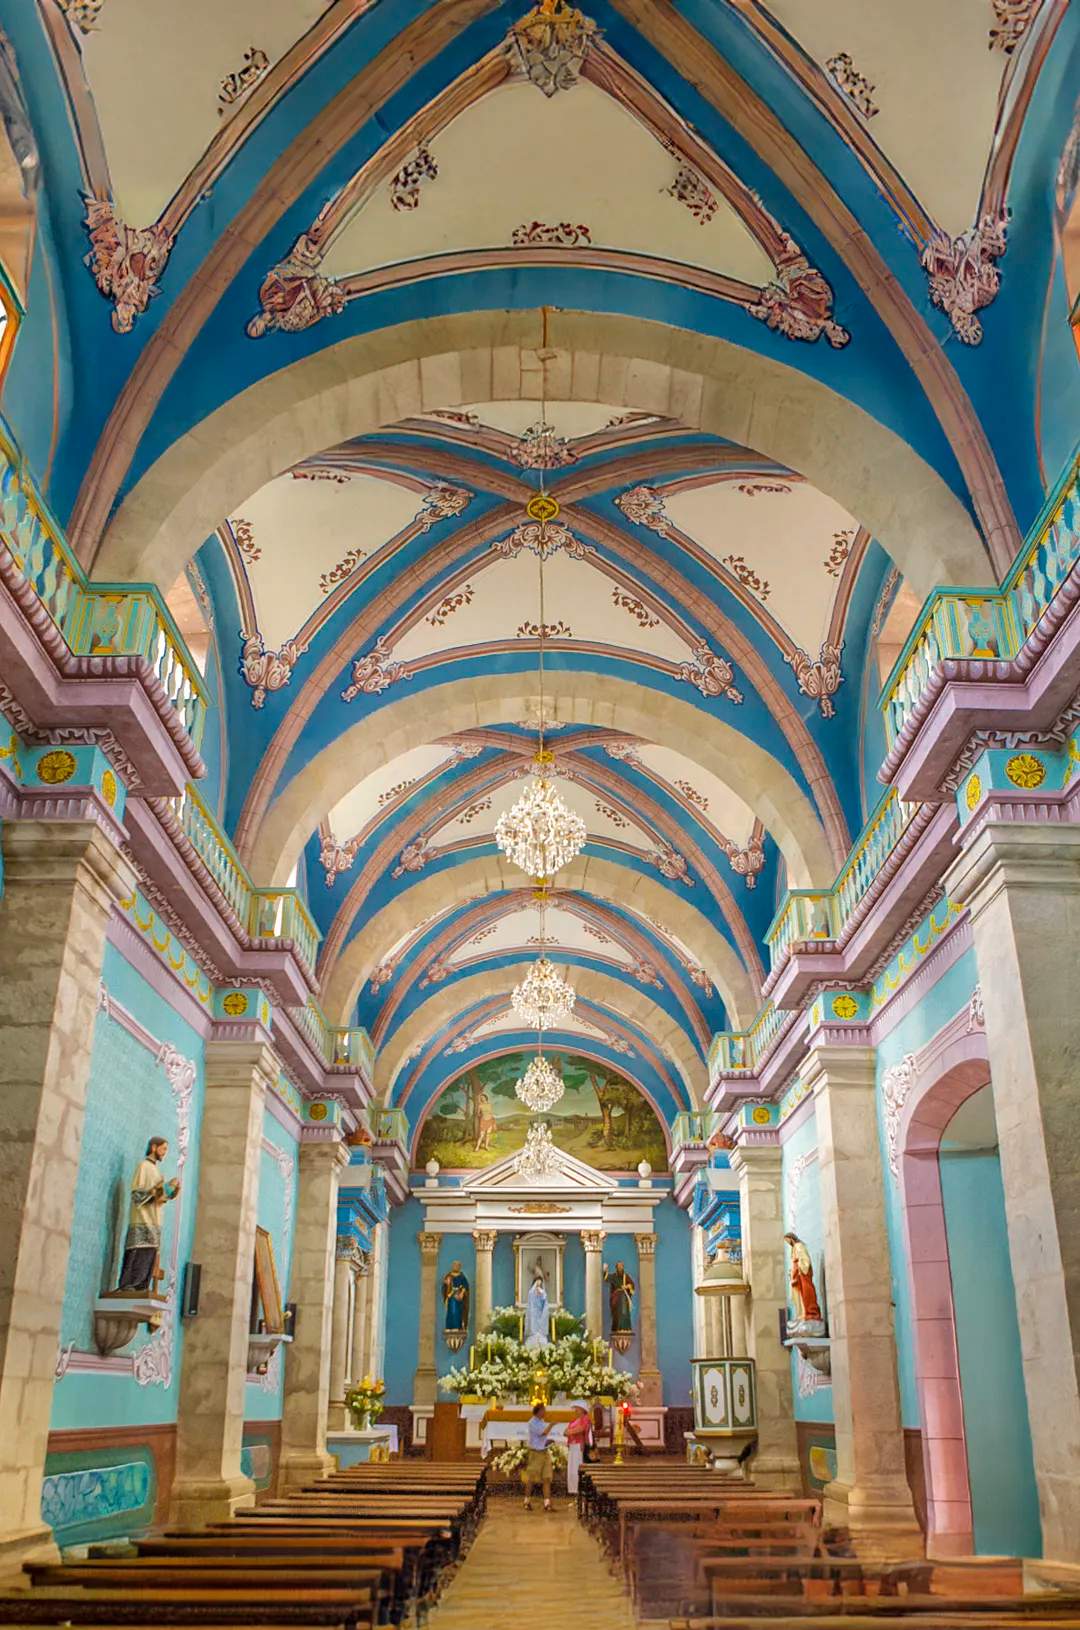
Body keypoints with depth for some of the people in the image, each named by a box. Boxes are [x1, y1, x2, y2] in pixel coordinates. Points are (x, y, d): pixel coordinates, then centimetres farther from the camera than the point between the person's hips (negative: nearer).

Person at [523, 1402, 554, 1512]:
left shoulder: (542, 1421, 12)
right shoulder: (532, 1422, -12)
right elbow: (543, 1433, -21)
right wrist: (551, 1424, -21)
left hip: (545, 1452, 7)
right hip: (535, 1453, -7)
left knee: (547, 1478, 0)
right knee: (531, 1479, 3)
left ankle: (547, 1503, -1)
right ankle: (527, 1502, 18)